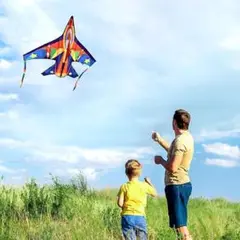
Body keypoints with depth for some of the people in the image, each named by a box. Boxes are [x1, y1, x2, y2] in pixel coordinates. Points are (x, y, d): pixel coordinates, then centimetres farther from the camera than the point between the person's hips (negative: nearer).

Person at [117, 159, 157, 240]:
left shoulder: (124, 186, -3)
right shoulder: (144, 185, -1)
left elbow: (120, 203, -6)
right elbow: (155, 194, 15)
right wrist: (149, 182, 27)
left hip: (127, 216, 0)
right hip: (140, 217, 0)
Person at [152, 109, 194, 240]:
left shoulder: (180, 140, -19)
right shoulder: (187, 137, 13)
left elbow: (172, 167, -24)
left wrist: (161, 160, -6)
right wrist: (159, 140, 36)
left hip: (177, 186, -11)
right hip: (182, 184, 11)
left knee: (180, 225, -12)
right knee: (180, 224, 18)